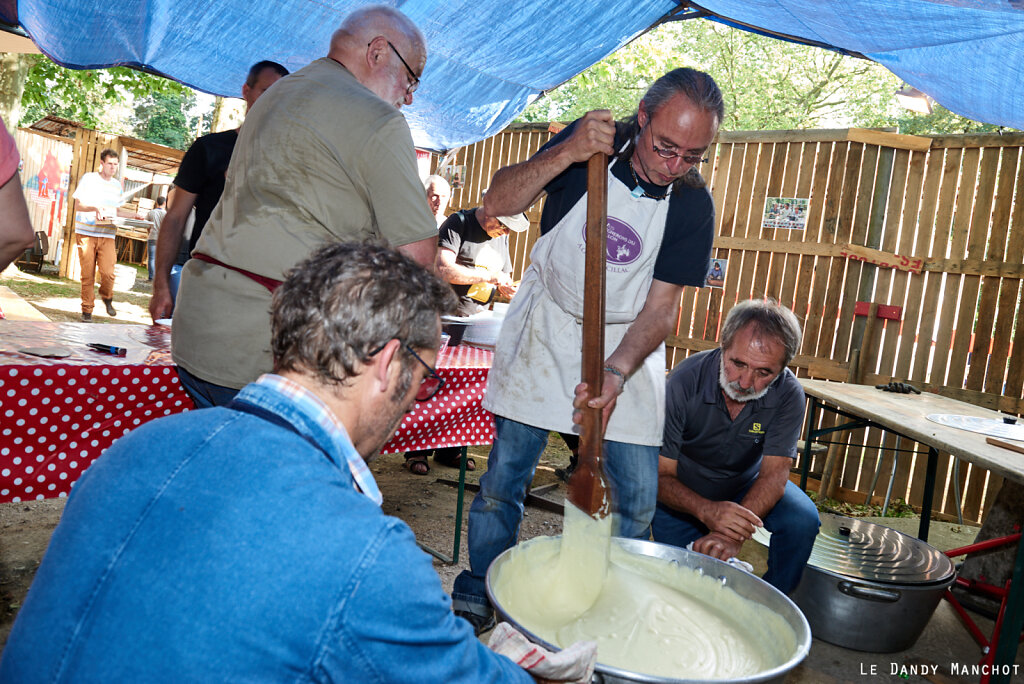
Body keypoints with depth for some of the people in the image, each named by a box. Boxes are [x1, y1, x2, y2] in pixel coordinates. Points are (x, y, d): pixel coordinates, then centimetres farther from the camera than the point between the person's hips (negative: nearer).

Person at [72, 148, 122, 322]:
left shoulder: (117, 184, 16)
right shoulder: (88, 179, 3)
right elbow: (78, 205, -2)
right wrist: (95, 208, -20)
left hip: (107, 235, 2)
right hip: (86, 233, -2)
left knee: (107, 273, -13)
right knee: (88, 274, -1)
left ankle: (107, 298, 17)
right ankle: (87, 309, 13)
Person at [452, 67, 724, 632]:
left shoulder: (693, 205, -8)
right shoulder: (590, 141, -8)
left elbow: (660, 307, -9)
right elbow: (498, 203, -14)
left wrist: (616, 373, -25)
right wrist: (567, 154, -28)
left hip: (627, 346, 1)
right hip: (546, 330, -1)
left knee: (638, 501, 1)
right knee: (502, 480, 1)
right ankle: (474, 603, 22)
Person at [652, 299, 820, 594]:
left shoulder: (788, 394, -24)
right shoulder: (684, 382, -30)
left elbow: (774, 473, -25)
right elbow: (660, 475, -26)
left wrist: (732, 536, -43)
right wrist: (707, 511, -47)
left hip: (746, 484, 2)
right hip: (684, 493, -1)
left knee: (802, 520, -22)